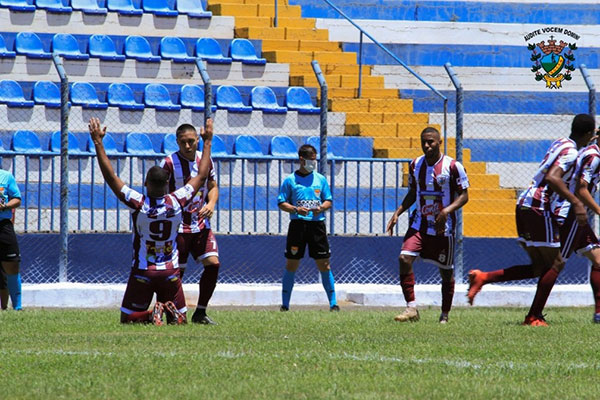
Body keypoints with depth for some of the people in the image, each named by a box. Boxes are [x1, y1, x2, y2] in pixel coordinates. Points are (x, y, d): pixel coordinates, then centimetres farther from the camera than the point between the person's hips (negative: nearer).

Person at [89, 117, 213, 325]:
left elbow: (110, 176, -14)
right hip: (170, 273, 2)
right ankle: (171, 311, -23)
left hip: (142, 272, -2)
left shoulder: (138, 204, -16)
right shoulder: (177, 202, -10)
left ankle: (151, 315, -21)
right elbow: (202, 176, 3)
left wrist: (98, 142, -10)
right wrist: (208, 142, 13)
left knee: (128, 318, 10)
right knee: (180, 320, 11)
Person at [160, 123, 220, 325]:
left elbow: (213, 187, 18)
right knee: (176, 271, -4)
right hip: (177, 227, -5)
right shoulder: (169, 163, -10)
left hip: (201, 224, 5)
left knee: (213, 263, -6)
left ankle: (200, 313, 6)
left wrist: (211, 204, -2)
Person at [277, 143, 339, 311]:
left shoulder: (321, 179, 11)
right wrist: (296, 209, -14)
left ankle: (333, 302, 3)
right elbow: (281, 203, 3)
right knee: (291, 264, 1)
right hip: (297, 224, -2)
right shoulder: (290, 180, 3)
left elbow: (328, 201, 13)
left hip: (317, 223, 2)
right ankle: (285, 303, 8)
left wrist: (321, 207, -9)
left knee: (324, 264, -1)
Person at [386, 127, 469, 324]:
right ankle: (411, 308, -15)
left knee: (446, 272, 6)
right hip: (419, 224, 3)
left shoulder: (453, 166, -9)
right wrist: (398, 213, 6)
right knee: (404, 258, -18)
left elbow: (464, 196, -7)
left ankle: (445, 314, 24)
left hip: (443, 227, -3)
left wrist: (447, 210, -23)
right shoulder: (415, 165, 5)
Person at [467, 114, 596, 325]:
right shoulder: (571, 153, -13)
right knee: (555, 263, 1)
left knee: (539, 267, 13)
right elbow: (552, 177, -28)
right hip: (539, 209, -9)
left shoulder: (560, 143, 15)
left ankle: (483, 277, 4)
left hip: (524, 205, 9)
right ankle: (534, 317, 0)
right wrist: (576, 202, -29)